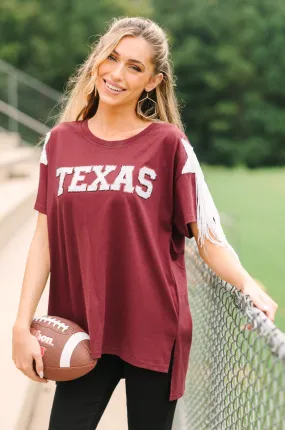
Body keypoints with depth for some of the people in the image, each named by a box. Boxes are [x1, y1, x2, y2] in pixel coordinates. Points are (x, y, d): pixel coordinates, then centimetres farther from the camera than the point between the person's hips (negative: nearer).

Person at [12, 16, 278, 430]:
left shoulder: (168, 143, -4)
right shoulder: (61, 141, 5)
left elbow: (207, 233, -7)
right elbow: (45, 238, 5)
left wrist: (247, 285, -24)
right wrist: (23, 324, -1)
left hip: (154, 330, -2)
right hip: (82, 331, 2)